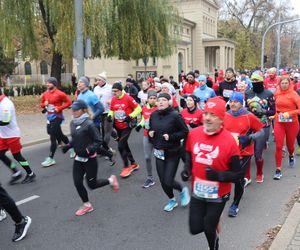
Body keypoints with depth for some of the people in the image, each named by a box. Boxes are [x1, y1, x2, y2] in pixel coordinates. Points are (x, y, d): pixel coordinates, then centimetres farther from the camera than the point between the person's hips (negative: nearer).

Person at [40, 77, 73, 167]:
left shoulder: (59, 94, -12)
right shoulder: (45, 94, 8)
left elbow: (68, 102, -8)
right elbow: (41, 104, 18)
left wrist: (59, 108, -17)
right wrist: (44, 104, -5)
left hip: (57, 117, -8)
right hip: (49, 117, 8)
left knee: (53, 137, -8)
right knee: (59, 135, 19)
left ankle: (50, 159, -1)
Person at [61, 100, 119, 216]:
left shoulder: (89, 124, -20)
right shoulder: (73, 123, 1)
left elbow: (98, 141, -17)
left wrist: (88, 150, -27)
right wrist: (68, 146, -1)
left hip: (90, 159, -6)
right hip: (78, 158, 6)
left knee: (92, 184, 5)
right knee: (77, 183, 6)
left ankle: (111, 180, 32)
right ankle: (87, 205, 26)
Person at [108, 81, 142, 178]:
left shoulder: (128, 98, -18)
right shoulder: (113, 99, -1)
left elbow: (138, 109, -13)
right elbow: (111, 110, 14)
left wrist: (130, 116, -21)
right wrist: (110, 116, -6)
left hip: (127, 126, -7)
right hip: (118, 126, 7)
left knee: (121, 146, -11)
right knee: (124, 145, 16)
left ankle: (126, 167, 6)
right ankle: (133, 164, 35)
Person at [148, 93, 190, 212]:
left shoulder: (175, 115, -15)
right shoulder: (153, 115, 1)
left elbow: (185, 132, -12)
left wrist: (171, 137, -21)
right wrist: (150, 133, -4)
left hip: (173, 153, -5)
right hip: (159, 153, 5)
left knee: (168, 182, -7)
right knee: (163, 181, 10)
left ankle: (183, 190, 27)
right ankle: (172, 200, 37)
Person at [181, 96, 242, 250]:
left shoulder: (229, 141, -22)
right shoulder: (193, 134, -9)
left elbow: (236, 175, -15)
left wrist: (217, 175, -31)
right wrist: (186, 169, -6)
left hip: (218, 195, -4)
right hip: (197, 192, 4)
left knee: (209, 229, 12)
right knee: (195, 229, 11)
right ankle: (212, 219, 44)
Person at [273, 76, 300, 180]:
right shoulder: (277, 94, 0)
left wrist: (289, 114, -24)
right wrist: (276, 114, 6)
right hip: (279, 123, 2)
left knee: (290, 145, 15)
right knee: (278, 146, -6)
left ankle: (291, 155, 52)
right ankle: (278, 170, 2)